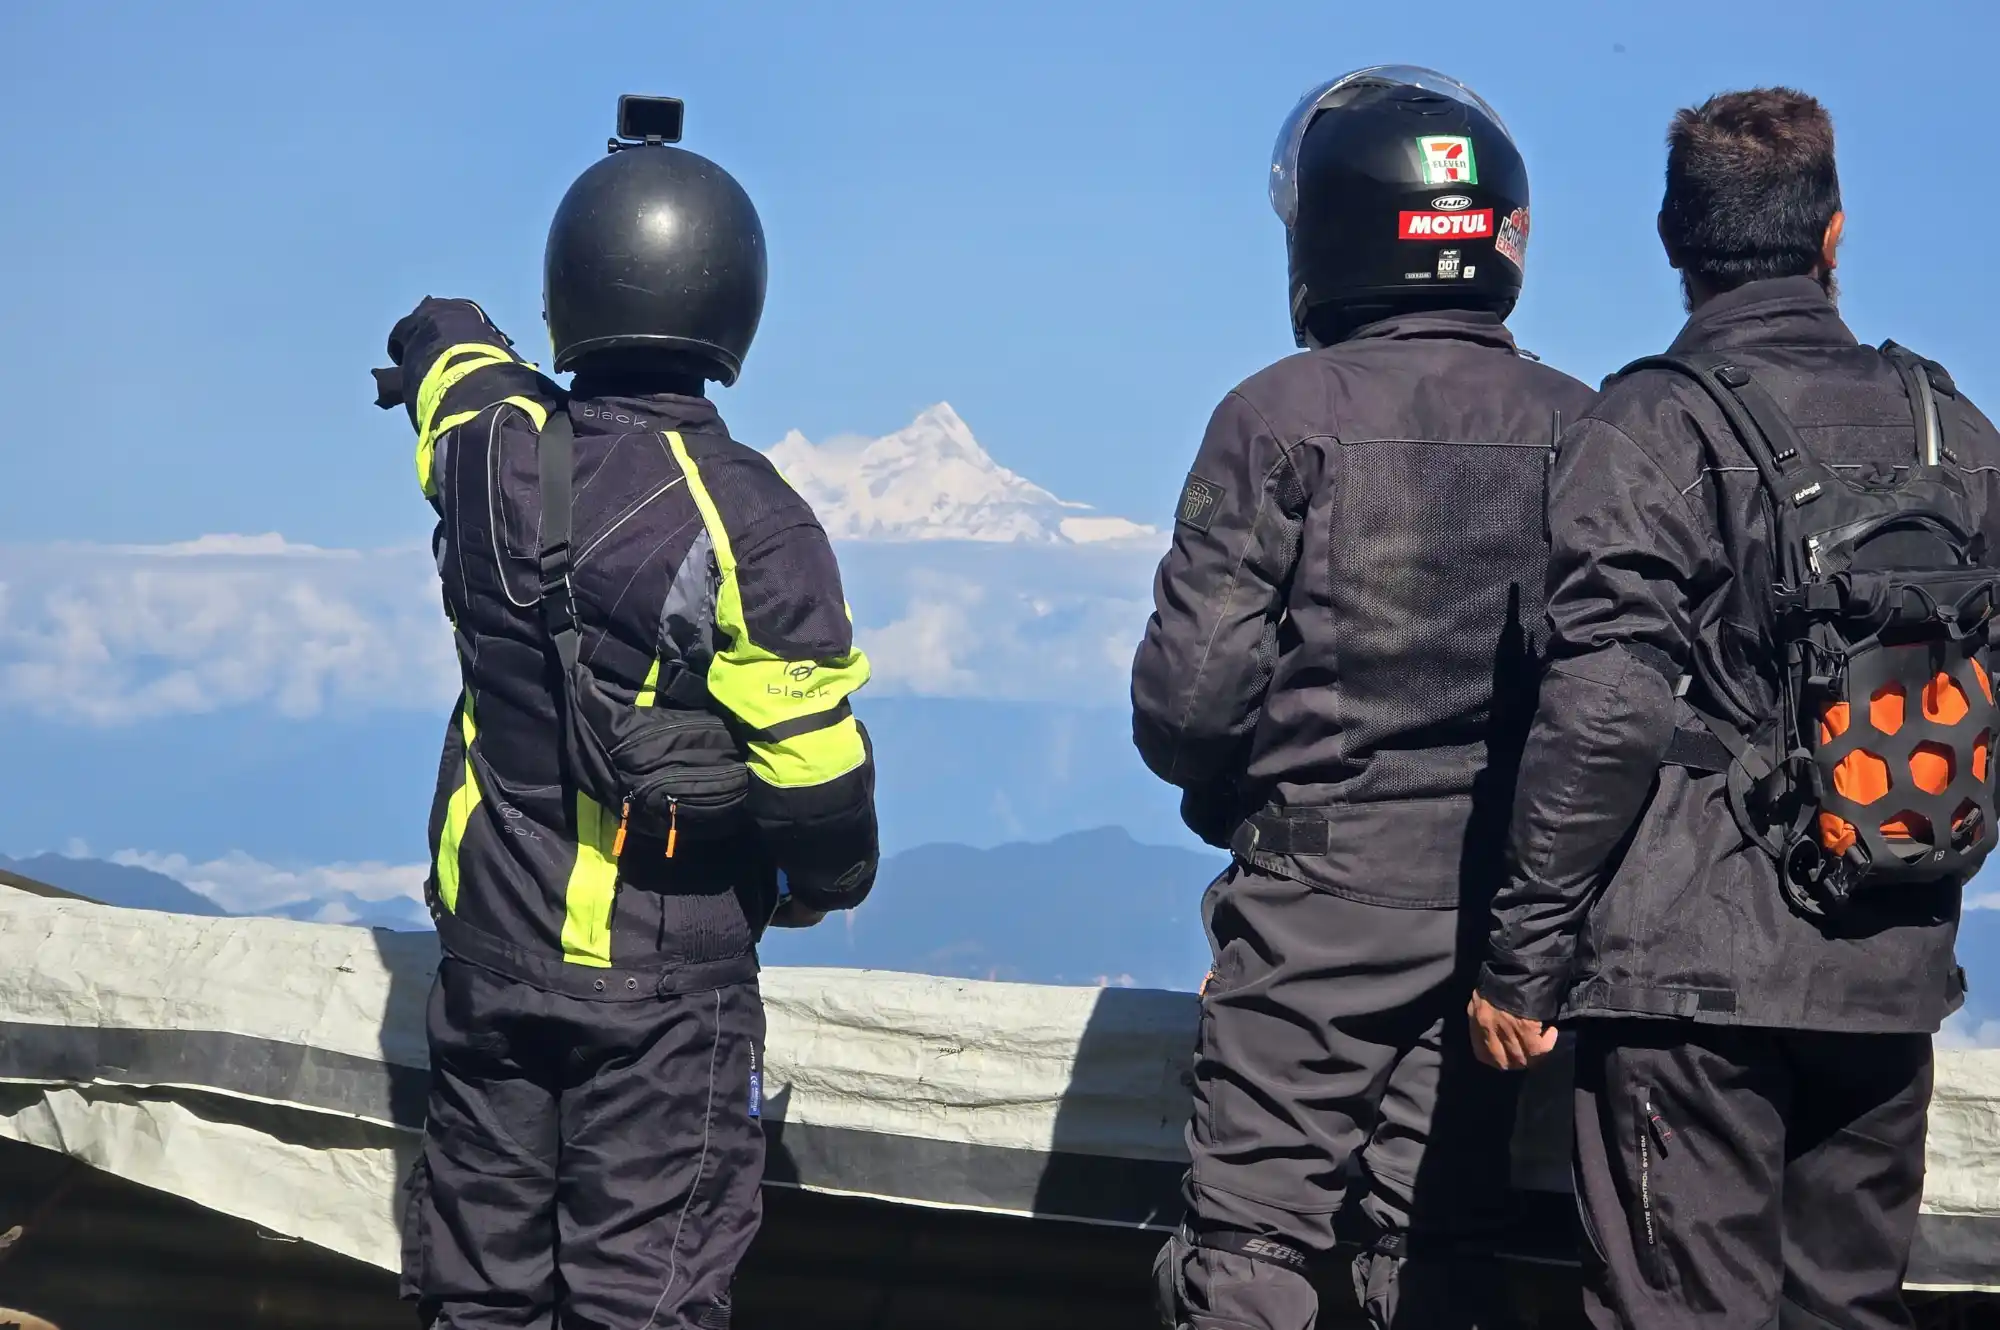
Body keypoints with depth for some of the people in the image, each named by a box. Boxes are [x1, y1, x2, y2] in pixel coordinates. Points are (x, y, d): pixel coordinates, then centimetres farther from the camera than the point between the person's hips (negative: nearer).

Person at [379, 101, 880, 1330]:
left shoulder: (492, 456, -5)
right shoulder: (749, 523, -19)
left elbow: (446, 356, 21)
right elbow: (816, 773, -16)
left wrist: (444, 339, 45)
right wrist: (828, 882, 6)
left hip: (493, 949, 5)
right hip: (668, 982, -5)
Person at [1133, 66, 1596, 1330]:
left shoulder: (1286, 417, -10)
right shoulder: (1580, 430, 1)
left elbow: (1188, 691, -11)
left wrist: (1229, 795, 9)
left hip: (1319, 892, -4)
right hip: (1502, 902, 4)